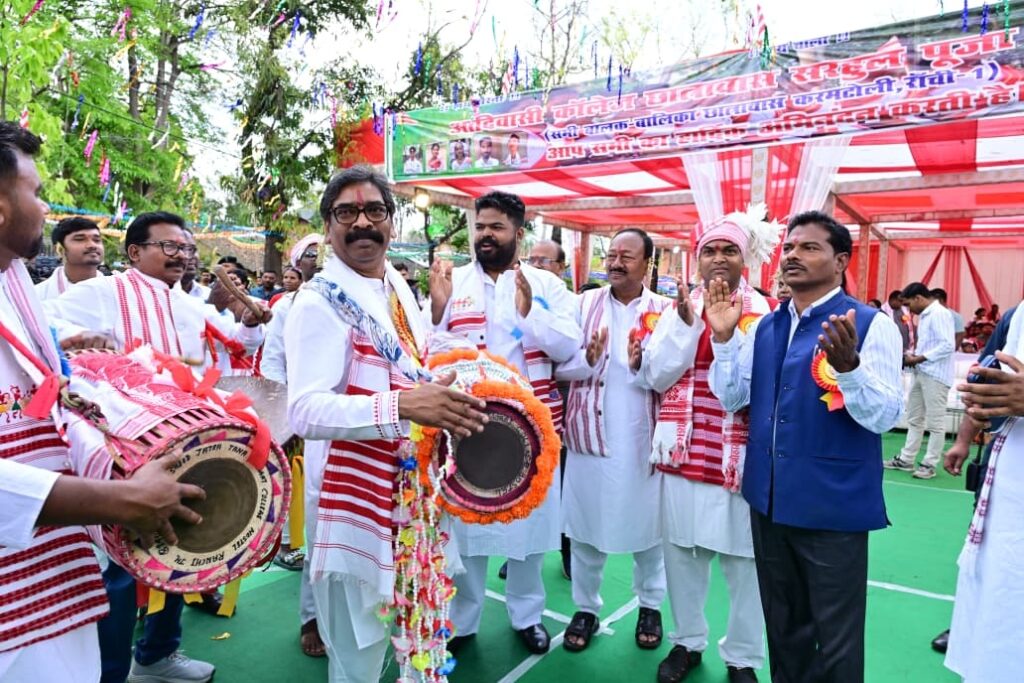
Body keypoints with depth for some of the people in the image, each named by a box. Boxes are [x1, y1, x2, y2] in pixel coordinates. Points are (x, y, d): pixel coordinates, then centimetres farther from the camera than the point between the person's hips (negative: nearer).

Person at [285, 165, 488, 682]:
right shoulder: (321, 300, -16)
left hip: (408, 488, 8)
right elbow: (307, 411, -27)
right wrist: (402, 406, -39)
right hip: (354, 499, -7)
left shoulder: (399, 287, 8)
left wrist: (444, 402, 4)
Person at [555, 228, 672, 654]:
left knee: (647, 524, 13)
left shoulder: (665, 310, 1)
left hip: (642, 438, -1)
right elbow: (558, 363, -1)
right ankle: (586, 608, 29)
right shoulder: (584, 304, 4)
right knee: (585, 525, 11)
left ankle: (650, 605, 35)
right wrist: (588, 359, -20)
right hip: (589, 433, 1)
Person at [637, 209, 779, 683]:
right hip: (684, 450, 3)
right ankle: (687, 640, 32)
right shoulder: (679, 308, 6)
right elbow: (656, 376, -1)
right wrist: (688, 323, -10)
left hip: (740, 454, -2)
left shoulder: (764, 311, -1)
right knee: (681, 549, 12)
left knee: (742, 557, 7)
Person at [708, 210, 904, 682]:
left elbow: (885, 416, -17)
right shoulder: (764, 326, 7)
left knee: (835, 639, 11)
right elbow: (731, 398, 5)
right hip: (769, 499, 6)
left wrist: (848, 365, -34)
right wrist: (723, 337, -7)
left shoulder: (871, 324, -11)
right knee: (782, 627, 23)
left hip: (833, 506, -5)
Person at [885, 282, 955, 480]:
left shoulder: (940, 314, -13)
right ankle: (906, 460, 20)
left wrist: (917, 359, -17)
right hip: (921, 373, 10)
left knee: (935, 422, 0)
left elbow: (948, 346, -21)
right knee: (914, 419, 13)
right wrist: (913, 354, 3)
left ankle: (929, 464, 7)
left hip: (935, 376, -10)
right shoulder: (924, 315, 16)